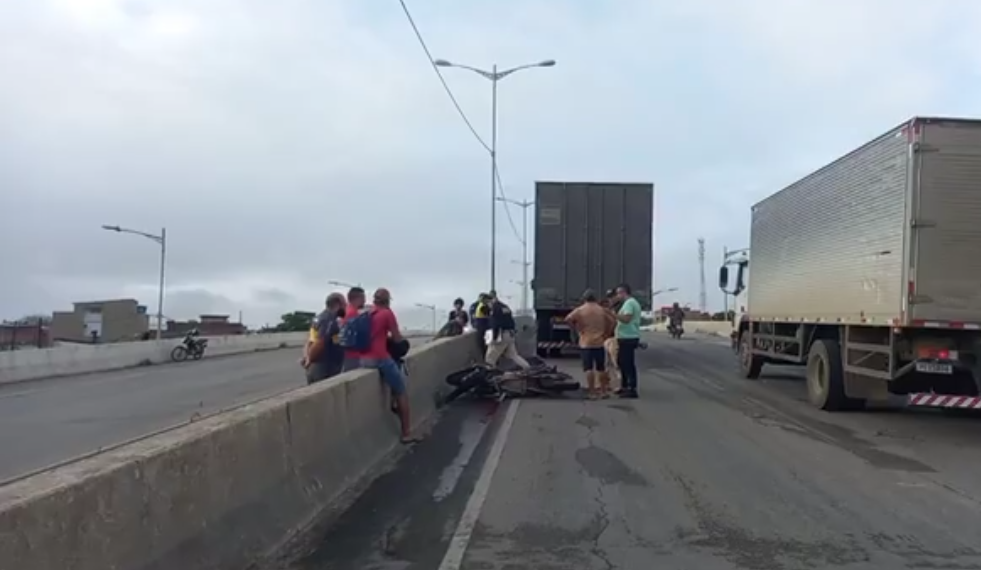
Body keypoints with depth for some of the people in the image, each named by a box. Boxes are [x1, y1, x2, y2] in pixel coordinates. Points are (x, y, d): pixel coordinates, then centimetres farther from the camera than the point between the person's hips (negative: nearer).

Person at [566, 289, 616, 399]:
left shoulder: (580, 310, -2)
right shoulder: (602, 310, 6)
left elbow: (568, 319, -14)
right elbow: (613, 321, 3)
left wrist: (576, 328, -1)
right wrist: (605, 333, 8)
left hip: (586, 343, -2)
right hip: (599, 343, 3)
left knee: (589, 368, -1)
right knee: (601, 368, 13)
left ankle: (592, 392, -3)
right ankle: (604, 391, 17)